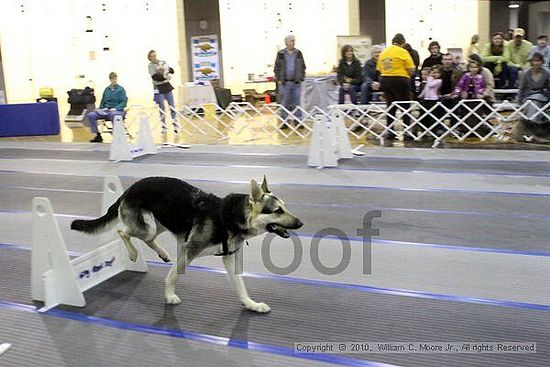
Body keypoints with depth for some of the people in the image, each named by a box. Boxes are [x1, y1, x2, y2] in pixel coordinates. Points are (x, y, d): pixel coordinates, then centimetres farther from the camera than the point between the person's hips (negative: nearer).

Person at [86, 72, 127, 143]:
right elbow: (103, 101, 23)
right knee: (90, 115, -14)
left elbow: (124, 102, -4)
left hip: (117, 110, -5)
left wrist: (116, 108, -19)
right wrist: (100, 109, 4)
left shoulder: (120, 89, 4)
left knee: (114, 115, -43)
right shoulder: (107, 89, 18)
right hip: (105, 111, 5)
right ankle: (98, 136, -6)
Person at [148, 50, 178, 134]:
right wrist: (165, 76, -25)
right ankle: (164, 127, 11)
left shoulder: (162, 62, 8)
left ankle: (175, 125, 6)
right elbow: (155, 77, -16)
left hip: (167, 86, 3)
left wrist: (169, 71, -17)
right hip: (158, 88, -3)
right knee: (162, 109, 2)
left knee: (172, 106, 1)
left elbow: (171, 70, 5)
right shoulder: (150, 66, -4)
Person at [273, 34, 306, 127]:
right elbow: (276, 67, 6)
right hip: (284, 82, -1)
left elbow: (303, 67, 11)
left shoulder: (298, 53, 7)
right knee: (284, 103, 3)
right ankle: (284, 122, 10)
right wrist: (278, 79, -2)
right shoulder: (280, 54, 3)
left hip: (296, 82, 1)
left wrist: (301, 78, 2)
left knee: (296, 103, 3)